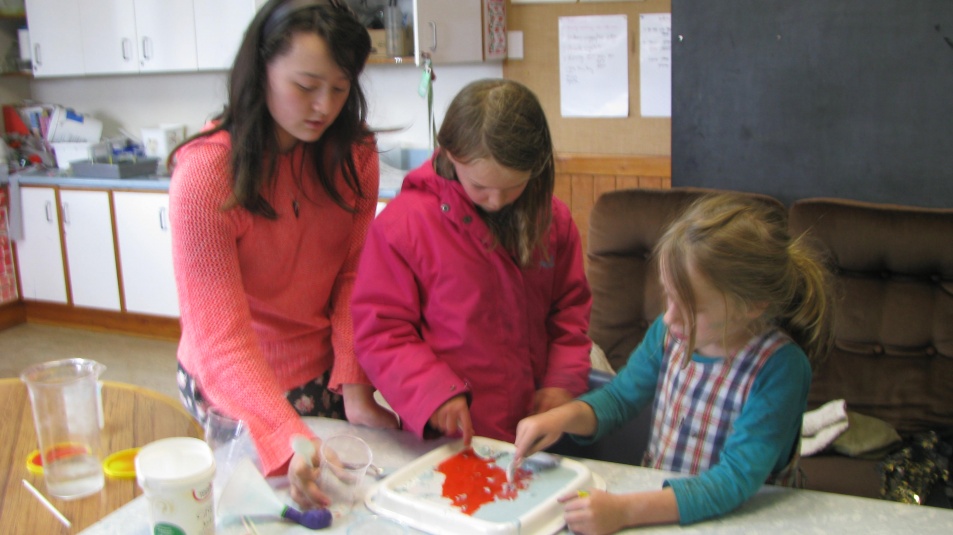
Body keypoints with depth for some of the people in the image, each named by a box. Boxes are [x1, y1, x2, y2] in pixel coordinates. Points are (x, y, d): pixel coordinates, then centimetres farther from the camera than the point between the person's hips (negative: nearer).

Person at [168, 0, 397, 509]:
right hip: (235, 390, -4)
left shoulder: (354, 155, -10)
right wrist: (290, 441, -42)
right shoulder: (205, 175, -25)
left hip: (324, 376, 4)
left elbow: (353, 279, -9)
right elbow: (221, 338, -29)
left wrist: (355, 388, -20)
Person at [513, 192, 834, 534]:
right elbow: (619, 397, 10)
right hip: (655, 497, 5)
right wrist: (563, 416, -10)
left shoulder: (780, 367, -19)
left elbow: (736, 481, -24)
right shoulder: (669, 333, -4)